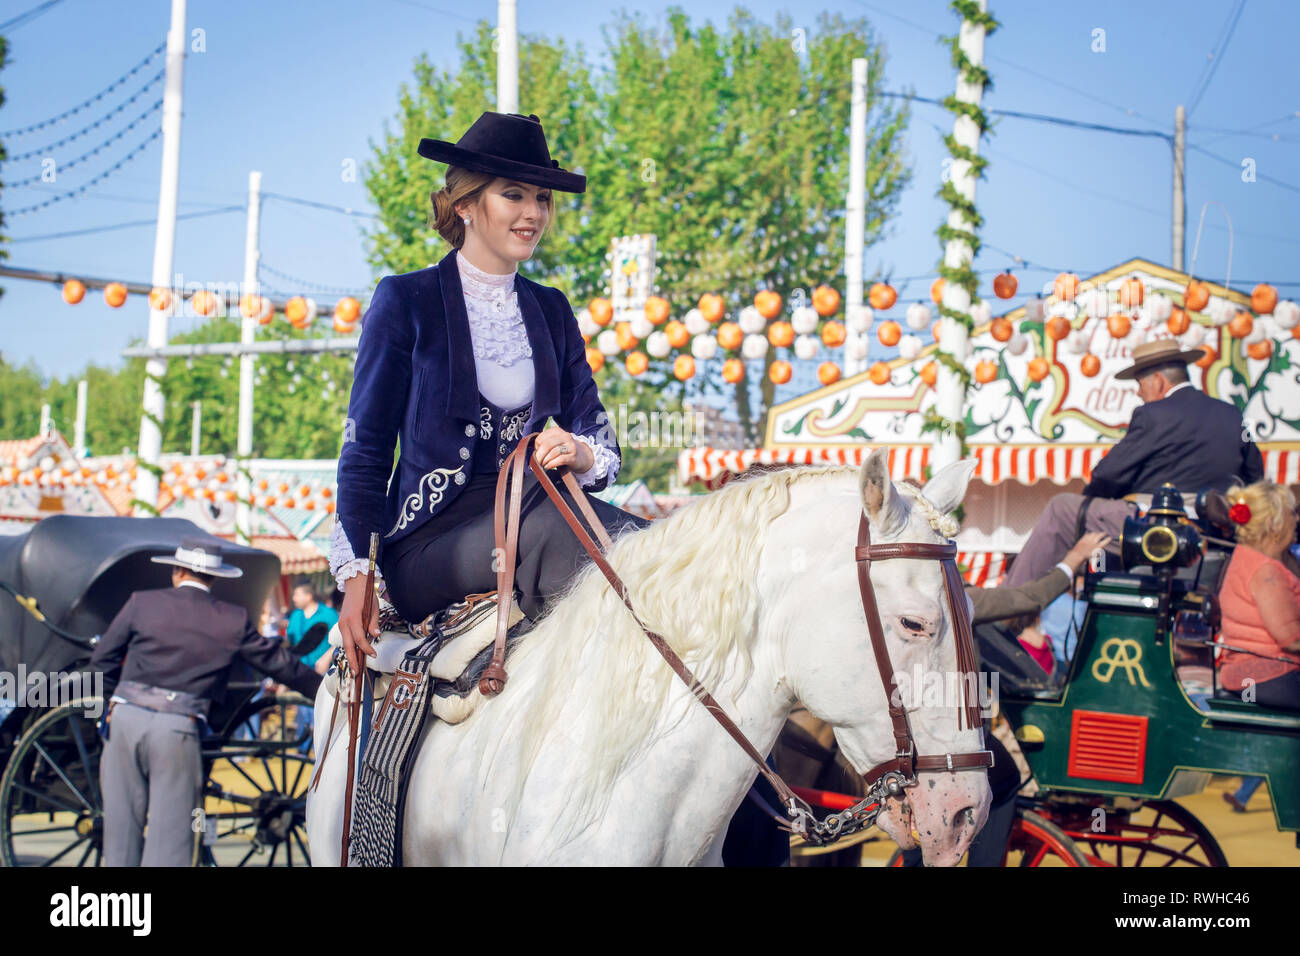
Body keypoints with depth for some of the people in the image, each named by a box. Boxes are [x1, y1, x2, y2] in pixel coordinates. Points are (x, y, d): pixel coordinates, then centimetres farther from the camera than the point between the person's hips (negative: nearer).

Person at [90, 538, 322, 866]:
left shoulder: (141, 603, 6)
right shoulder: (234, 621, 6)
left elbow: (101, 659, 10)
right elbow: (279, 662, 16)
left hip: (125, 716, 1)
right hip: (178, 727, -1)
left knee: (122, 825, 11)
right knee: (170, 833, 4)